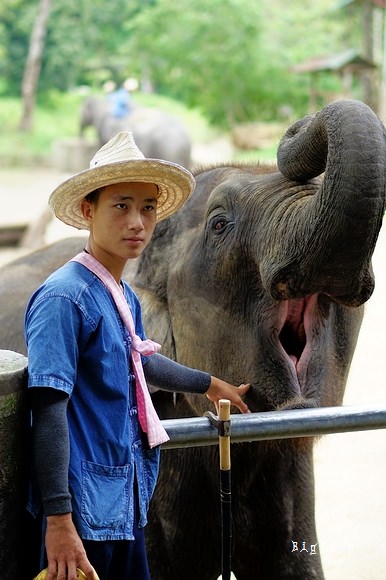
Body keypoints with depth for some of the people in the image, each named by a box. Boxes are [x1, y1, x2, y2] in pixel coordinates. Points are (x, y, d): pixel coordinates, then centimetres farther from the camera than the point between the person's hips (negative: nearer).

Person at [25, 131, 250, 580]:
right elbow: (49, 410, -20)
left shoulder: (125, 297, 11)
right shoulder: (64, 297, -16)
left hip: (125, 505, 9)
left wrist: (209, 384, 48)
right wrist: (59, 520, -24)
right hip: (84, 510, -9)